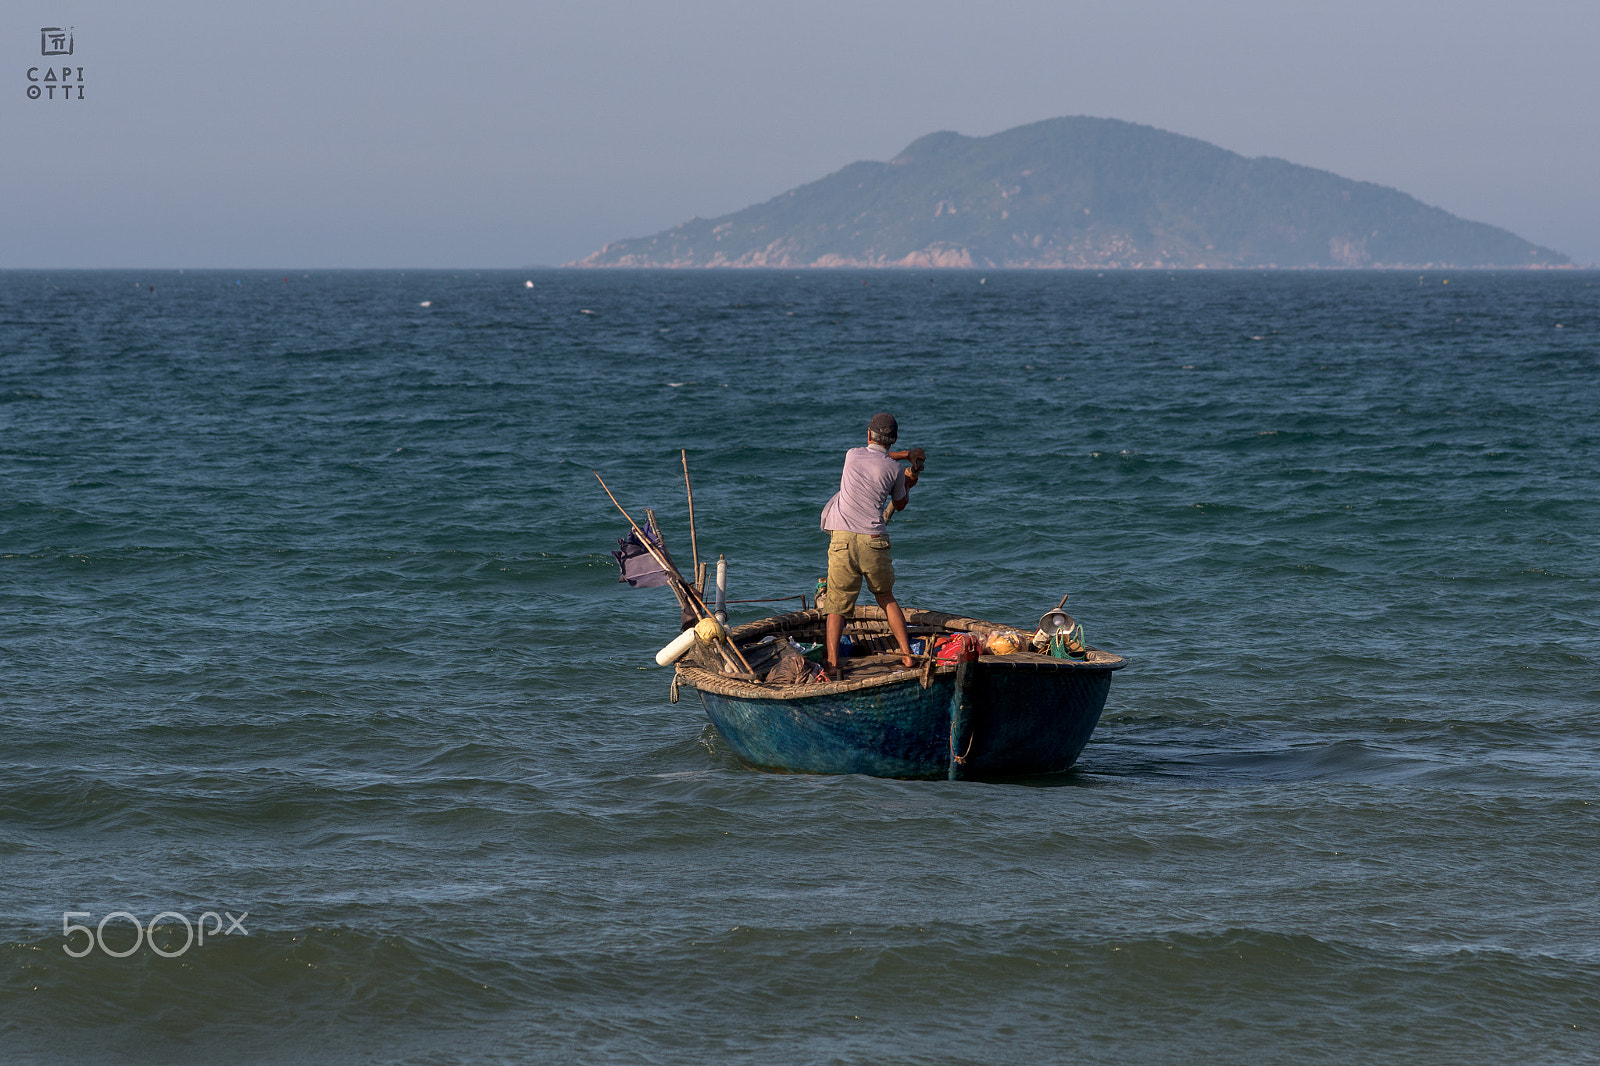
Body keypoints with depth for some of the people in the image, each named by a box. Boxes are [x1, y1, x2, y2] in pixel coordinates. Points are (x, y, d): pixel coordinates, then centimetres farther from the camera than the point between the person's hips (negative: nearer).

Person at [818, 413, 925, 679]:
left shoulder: (852, 455, 7)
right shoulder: (894, 470, 2)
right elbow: (900, 504, 20)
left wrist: (907, 454, 38)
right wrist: (908, 484, 40)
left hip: (843, 540, 0)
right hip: (875, 542, 0)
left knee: (837, 606, 2)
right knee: (887, 598, 22)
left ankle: (832, 665, -12)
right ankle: (907, 655, 23)